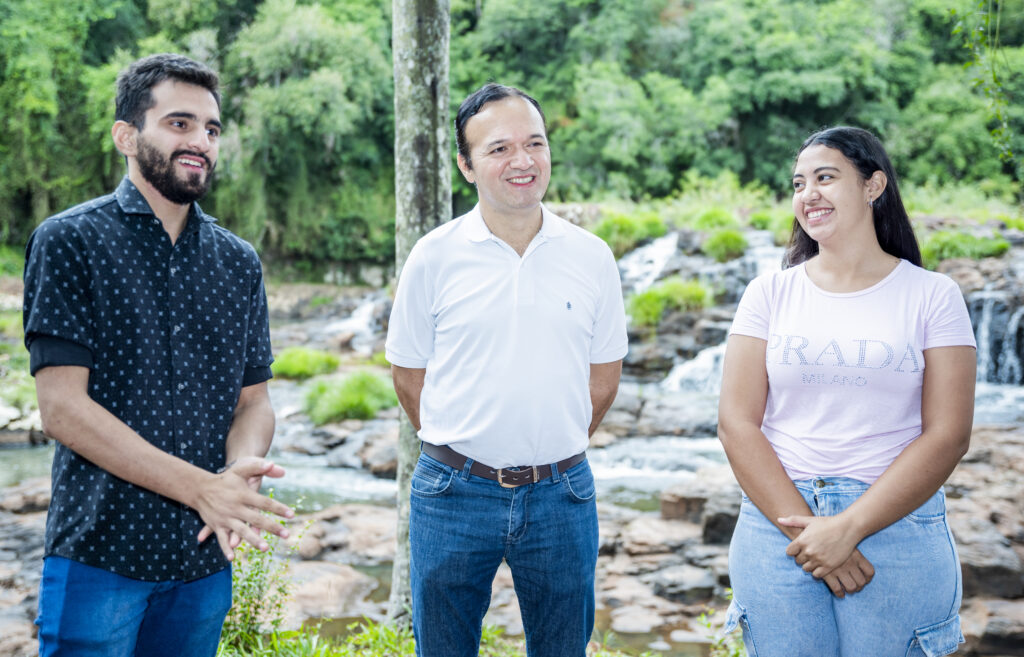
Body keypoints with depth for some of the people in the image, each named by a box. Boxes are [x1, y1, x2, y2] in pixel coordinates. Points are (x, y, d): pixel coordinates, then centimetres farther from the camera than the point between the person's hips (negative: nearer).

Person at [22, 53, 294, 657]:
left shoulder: (239, 262, 9)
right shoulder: (69, 242, -6)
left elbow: (254, 400, 9)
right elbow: (63, 407, -13)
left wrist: (241, 473, -15)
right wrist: (202, 488, -20)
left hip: (205, 556, 5)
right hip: (99, 557, -4)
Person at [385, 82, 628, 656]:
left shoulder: (591, 256, 0)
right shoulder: (434, 256, -4)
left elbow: (604, 376, 8)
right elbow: (408, 373, 4)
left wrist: (553, 453, 10)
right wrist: (463, 454, 7)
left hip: (561, 495, 1)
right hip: (455, 493, -1)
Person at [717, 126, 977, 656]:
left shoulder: (933, 296, 1)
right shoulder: (769, 294, 5)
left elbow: (948, 435, -6)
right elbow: (737, 424, -2)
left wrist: (848, 528, -14)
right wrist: (803, 528, -12)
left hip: (898, 527, -1)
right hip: (777, 524, 1)